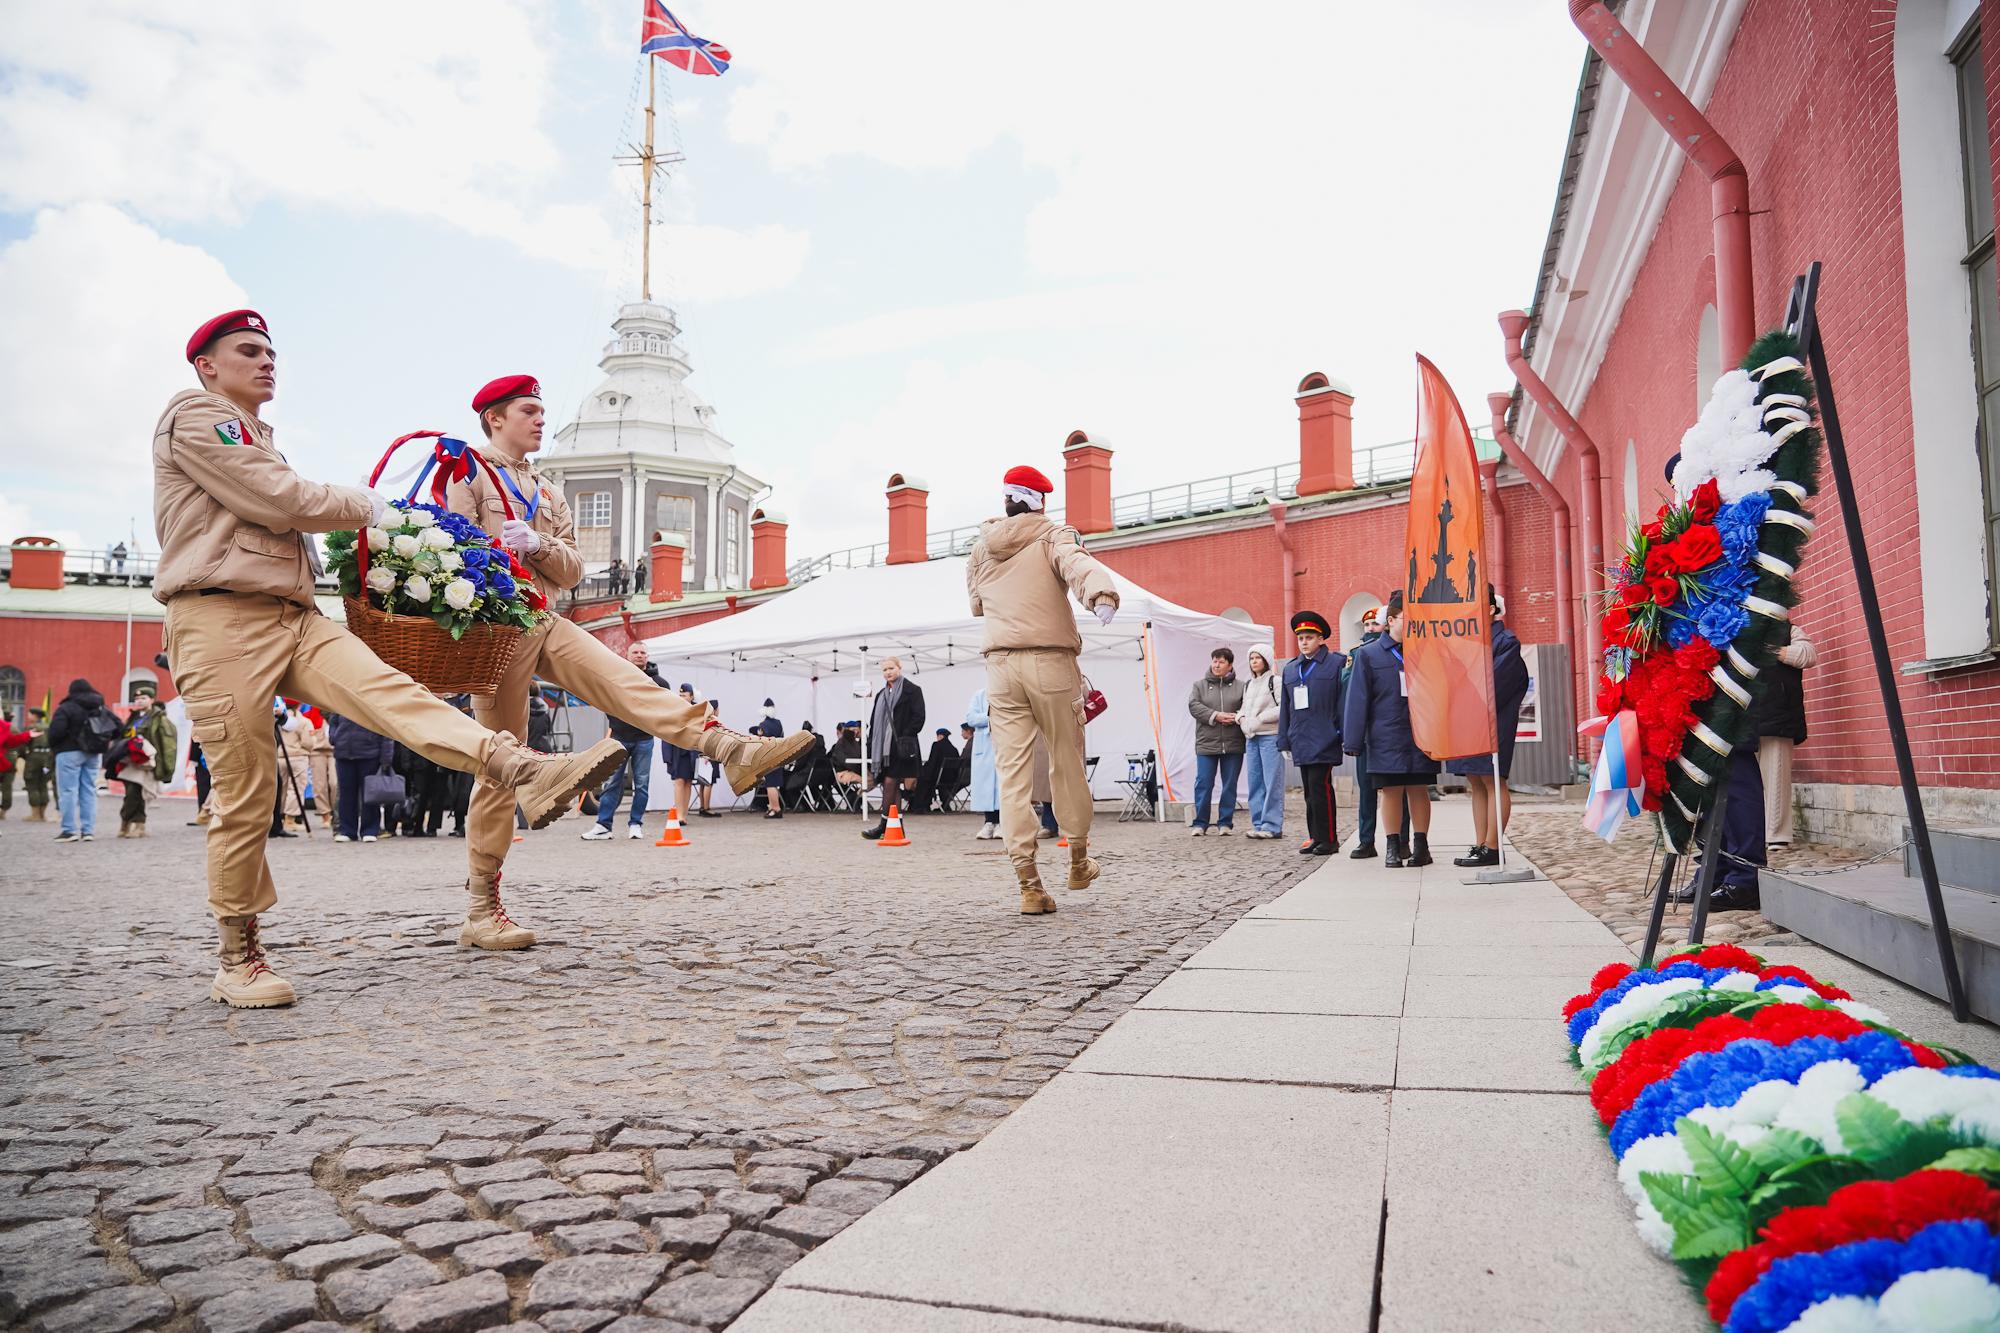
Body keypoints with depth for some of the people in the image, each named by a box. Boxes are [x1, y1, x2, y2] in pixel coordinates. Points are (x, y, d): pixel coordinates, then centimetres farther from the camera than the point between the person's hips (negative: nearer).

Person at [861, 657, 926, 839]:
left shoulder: (912, 690, 1)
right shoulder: (881, 695, 21)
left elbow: (918, 717, -7)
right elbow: (874, 723, 21)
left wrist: (906, 737, -16)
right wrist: (872, 747, 12)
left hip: (902, 747, -6)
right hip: (885, 746, 6)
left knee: (890, 784, -10)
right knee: (891, 786, 4)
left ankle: (884, 826, -7)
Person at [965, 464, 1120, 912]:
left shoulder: (982, 547, 13)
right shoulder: (1053, 536, 1)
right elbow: (1080, 566, -21)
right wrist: (1101, 595, -40)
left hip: (1000, 665, 3)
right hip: (1051, 661, -3)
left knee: (1012, 771, -1)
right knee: (1067, 762, 13)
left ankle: (1029, 884, -6)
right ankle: (1079, 861, 27)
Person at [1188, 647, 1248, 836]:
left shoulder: (1240, 686, 7)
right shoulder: (1200, 685, 8)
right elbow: (1194, 706, -5)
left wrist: (1237, 717, -18)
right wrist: (1216, 716, -16)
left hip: (1233, 744, 0)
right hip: (1206, 743, 0)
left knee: (1230, 785, 5)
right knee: (1203, 784, -1)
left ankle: (1225, 823, 15)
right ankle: (1200, 824, 7)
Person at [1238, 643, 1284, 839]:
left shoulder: (1275, 681, -5)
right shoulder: (1248, 684, 19)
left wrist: (1261, 718, -13)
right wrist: (1241, 717, 4)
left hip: (1270, 736, -8)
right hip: (1251, 738, 8)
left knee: (1272, 783, -7)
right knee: (1255, 782, 8)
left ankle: (1272, 826, -4)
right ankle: (1259, 824, 13)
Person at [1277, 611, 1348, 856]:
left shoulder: (1336, 663, 0)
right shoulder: (1290, 668, 16)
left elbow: (1345, 701, -4)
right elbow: (1285, 707, 17)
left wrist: (1346, 735, -9)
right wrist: (1284, 741, 14)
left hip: (1323, 741, -6)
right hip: (1300, 742, 6)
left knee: (1320, 788, -8)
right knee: (1309, 791, 9)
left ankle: (1328, 839, 0)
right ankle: (1316, 838, 16)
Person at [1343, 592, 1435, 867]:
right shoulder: (1368, 655, 1)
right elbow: (1357, 699, 0)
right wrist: (1353, 740, -4)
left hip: (1420, 736, 1)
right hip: (1387, 738, -1)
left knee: (1419, 790, 6)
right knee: (1390, 790, 3)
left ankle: (1421, 845, 15)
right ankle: (1394, 846, 14)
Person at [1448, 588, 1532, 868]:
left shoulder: (1505, 640, -6)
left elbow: (1494, 682, -13)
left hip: (1491, 721, -8)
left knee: (1492, 782, -5)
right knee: (1476, 784, 7)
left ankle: (1492, 848, -5)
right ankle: (1480, 845, 10)